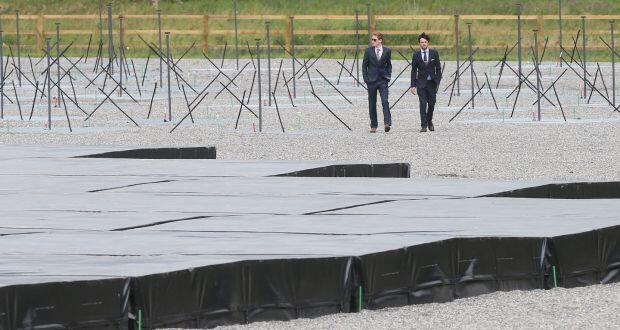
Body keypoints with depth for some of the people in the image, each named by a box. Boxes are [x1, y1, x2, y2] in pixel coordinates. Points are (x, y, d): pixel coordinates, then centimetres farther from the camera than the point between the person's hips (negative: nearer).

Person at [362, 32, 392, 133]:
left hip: (383, 80, -1)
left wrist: (388, 76, 1)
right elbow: (364, 65, 6)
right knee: (372, 104, 5)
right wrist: (366, 78, -2)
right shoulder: (369, 51, 3)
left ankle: (387, 123, -21)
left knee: (385, 102, -15)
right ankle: (373, 125, 12)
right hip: (371, 80, 1)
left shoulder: (387, 51, 4)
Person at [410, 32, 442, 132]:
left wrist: (438, 82, -4)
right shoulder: (416, 55, 2)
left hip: (432, 83, 1)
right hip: (421, 83, -1)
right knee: (423, 104, -9)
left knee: (431, 104, 5)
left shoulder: (434, 53, 3)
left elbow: (438, 69, 5)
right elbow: (413, 71, 4)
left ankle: (429, 121, 30)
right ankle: (424, 125, -9)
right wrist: (413, 86, -2)